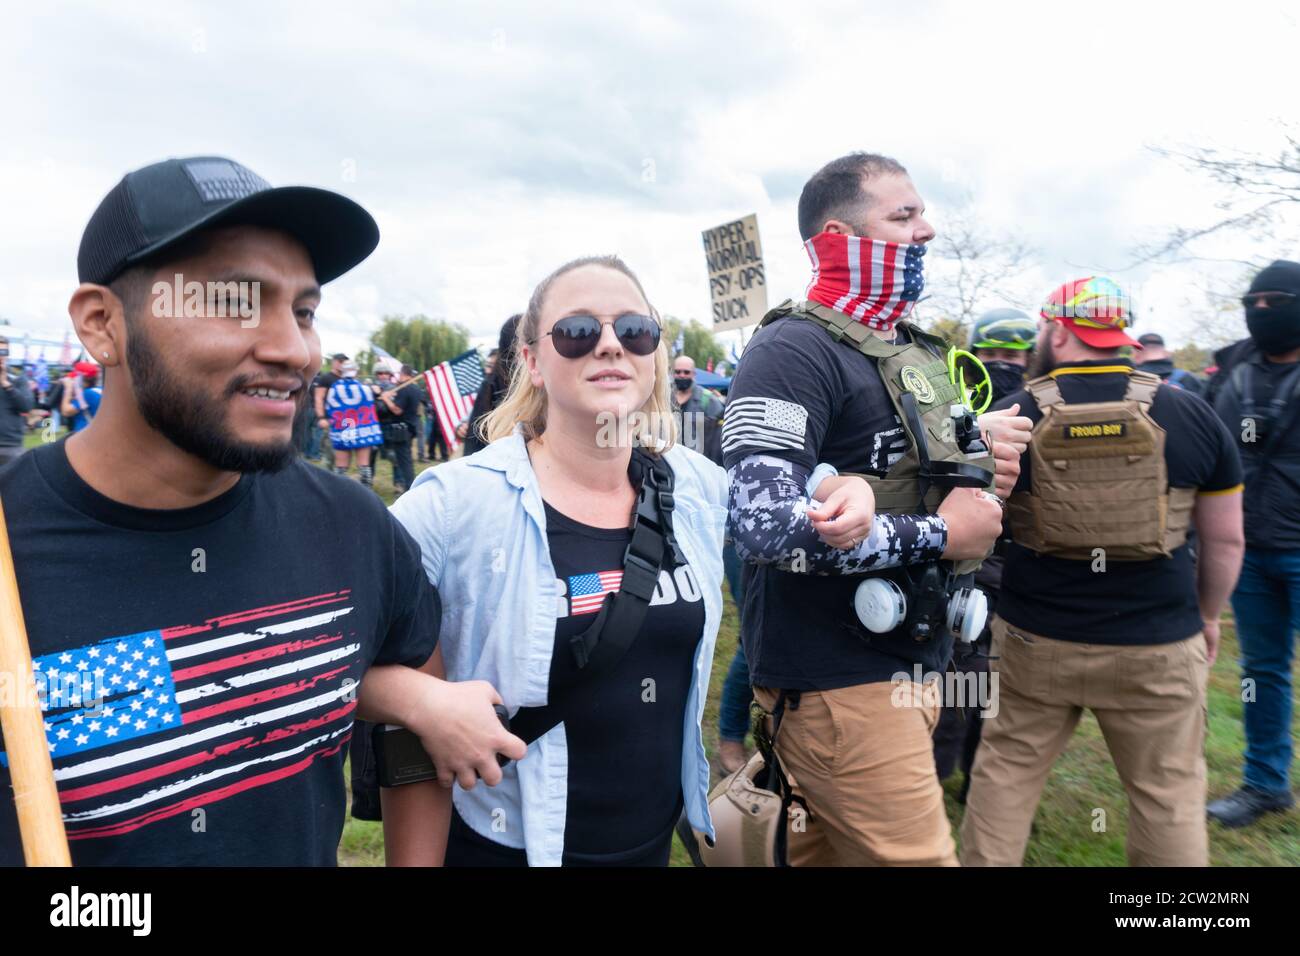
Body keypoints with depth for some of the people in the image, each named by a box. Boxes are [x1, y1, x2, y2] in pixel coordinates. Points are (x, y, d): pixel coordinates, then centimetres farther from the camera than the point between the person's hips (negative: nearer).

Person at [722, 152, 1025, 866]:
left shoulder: (918, 351, 14)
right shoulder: (794, 350, -15)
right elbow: (763, 524, -27)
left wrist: (980, 468, 1)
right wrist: (937, 537, -18)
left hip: (912, 663, 9)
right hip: (837, 680, -8)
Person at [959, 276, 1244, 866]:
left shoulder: (1011, 416, -6)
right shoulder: (1190, 414, -3)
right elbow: (1226, 540, 4)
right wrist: (1208, 616, 18)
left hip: (1033, 641, 0)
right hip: (1158, 647, 1)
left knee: (1004, 773, 14)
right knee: (1168, 792, 15)